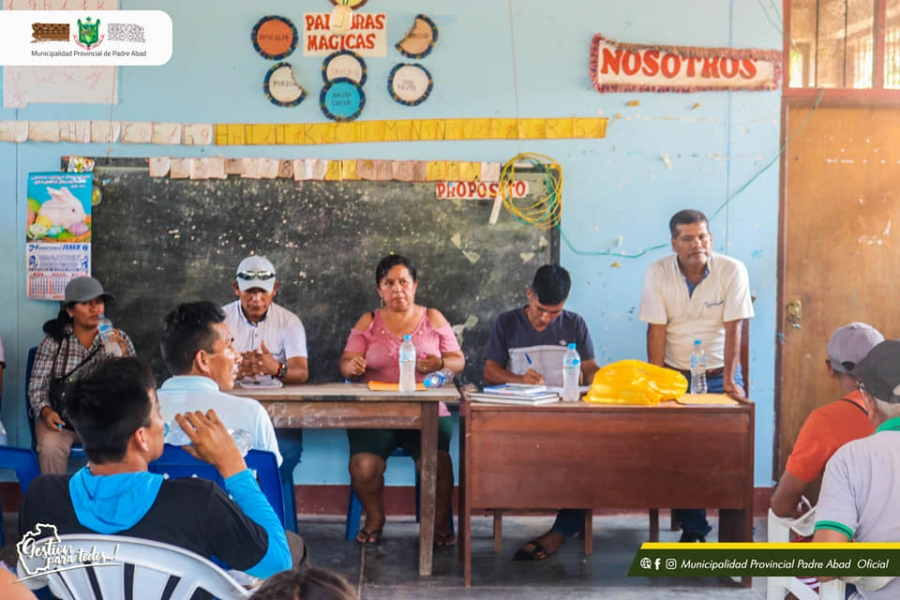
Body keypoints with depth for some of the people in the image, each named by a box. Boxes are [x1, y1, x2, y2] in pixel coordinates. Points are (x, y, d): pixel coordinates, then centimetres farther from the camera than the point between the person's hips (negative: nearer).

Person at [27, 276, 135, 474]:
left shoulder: (119, 339, 4)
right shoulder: (53, 340, 1)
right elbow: (37, 385, -1)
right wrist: (46, 412, -21)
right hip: (61, 415, 0)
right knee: (50, 446, -30)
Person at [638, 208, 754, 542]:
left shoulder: (733, 271, -10)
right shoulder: (658, 274, -7)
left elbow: (733, 329, -12)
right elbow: (656, 330, -9)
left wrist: (729, 380, -18)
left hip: (718, 374, 0)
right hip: (676, 374, 1)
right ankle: (692, 529, 10)